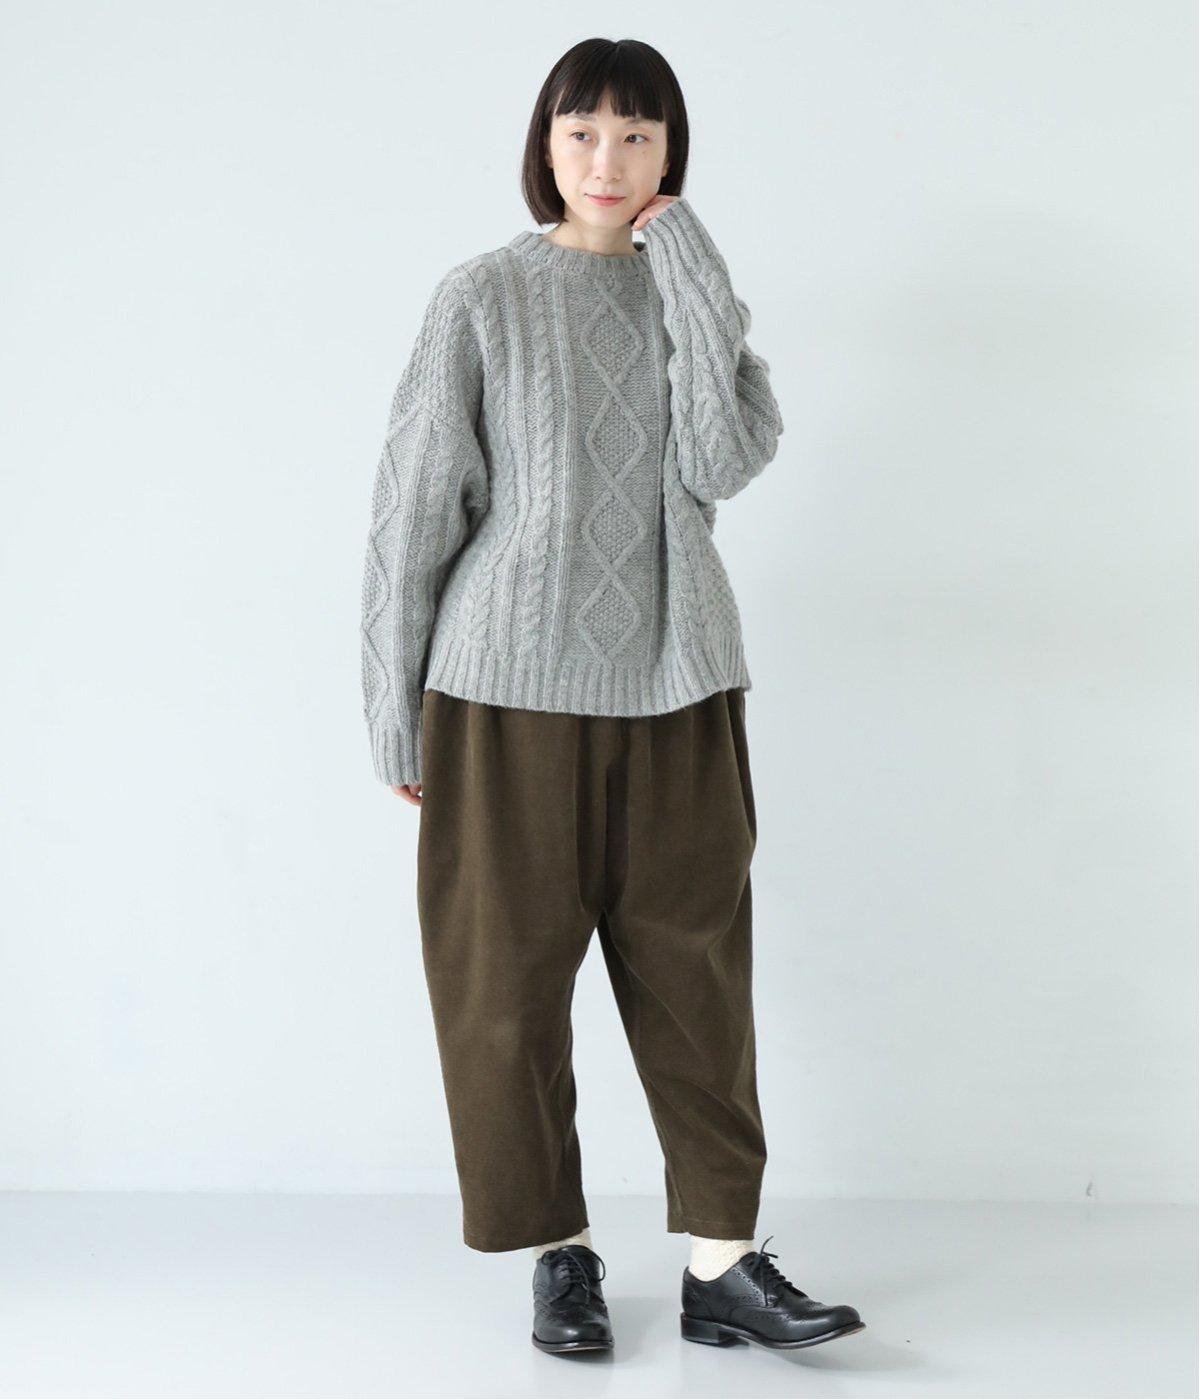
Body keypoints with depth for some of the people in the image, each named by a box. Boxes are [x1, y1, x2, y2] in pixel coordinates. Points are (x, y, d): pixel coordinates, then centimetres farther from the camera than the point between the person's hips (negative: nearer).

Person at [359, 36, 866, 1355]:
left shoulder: (696, 293, 8)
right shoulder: (484, 298, -1)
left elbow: (723, 463, -9)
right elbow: (414, 507, 0)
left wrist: (691, 279, -11)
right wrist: (396, 716, 0)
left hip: (675, 687, 2)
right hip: (509, 687, -2)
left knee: (696, 971, 3)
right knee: (509, 976, 4)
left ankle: (721, 1263, 10)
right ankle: (560, 1250, 19)